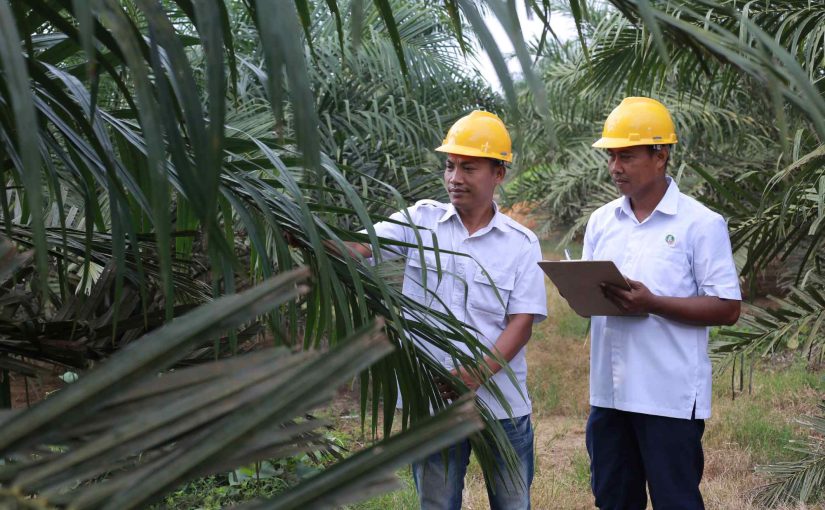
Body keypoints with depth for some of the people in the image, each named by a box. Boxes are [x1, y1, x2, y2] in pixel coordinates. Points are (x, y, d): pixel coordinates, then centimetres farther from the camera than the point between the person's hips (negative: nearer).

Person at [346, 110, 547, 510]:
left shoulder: (522, 244, 0)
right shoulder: (420, 221, 1)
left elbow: (522, 323, -7)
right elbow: (359, 247, -12)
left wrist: (477, 374, -22)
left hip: (501, 402, 0)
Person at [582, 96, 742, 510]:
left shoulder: (701, 224, -7)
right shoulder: (601, 221, 10)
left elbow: (727, 309, -9)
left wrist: (652, 303, -20)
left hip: (671, 397, -5)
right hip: (609, 391, 5)